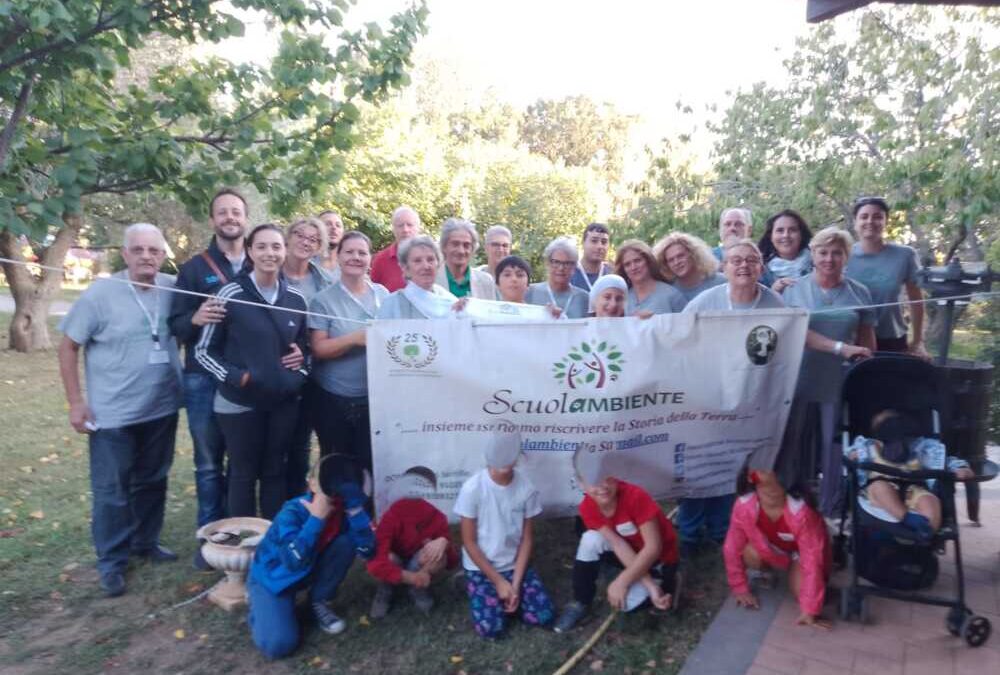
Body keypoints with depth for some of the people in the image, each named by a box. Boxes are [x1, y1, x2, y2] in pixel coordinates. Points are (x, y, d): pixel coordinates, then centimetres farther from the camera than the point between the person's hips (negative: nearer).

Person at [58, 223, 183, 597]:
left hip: (162, 409, 4)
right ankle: (112, 562, 24)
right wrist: (75, 401, -9)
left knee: (152, 482, 18)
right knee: (111, 491, 7)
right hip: (112, 414, -3)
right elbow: (68, 346, -6)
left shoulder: (174, 288, -4)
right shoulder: (100, 294, -11)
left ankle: (146, 541, 37)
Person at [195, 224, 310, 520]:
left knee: (275, 473, 15)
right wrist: (234, 377, -17)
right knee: (243, 474, 10)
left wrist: (301, 373, -1)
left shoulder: (296, 298, 4)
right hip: (240, 402, -3)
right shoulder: (231, 295, -8)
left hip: (284, 401, 4)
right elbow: (204, 350, -3)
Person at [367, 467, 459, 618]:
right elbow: (375, 562, -39)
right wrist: (409, 577, -47)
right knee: (388, 558, -35)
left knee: (439, 554, -30)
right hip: (396, 569, -1)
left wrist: (444, 542, -40)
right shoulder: (392, 516, -30)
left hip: (417, 566, 1)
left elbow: (452, 563, -18)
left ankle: (419, 588, 0)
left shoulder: (437, 518, -23)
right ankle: (385, 589, 0)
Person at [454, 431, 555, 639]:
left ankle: (507, 595, 16)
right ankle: (497, 595, 14)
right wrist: (498, 581, -13)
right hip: (481, 567, -2)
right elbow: (469, 542, -13)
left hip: (515, 565, 3)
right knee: (490, 628, -17)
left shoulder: (526, 488, -11)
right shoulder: (473, 488, -20)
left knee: (544, 616, -10)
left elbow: (527, 539, -4)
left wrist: (516, 583, -11)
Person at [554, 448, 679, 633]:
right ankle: (580, 603, -6)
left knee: (623, 602, -23)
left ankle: (666, 583, 7)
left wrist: (621, 582, -29)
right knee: (591, 539, -25)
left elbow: (654, 547, -29)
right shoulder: (587, 508, -18)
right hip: (631, 552, 4)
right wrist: (649, 585, -27)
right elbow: (618, 544, -21)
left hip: (660, 559, -4)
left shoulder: (635, 496, -32)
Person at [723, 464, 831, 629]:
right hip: (769, 547, 2)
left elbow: (812, 558, -34)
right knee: (749, 554, -28)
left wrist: (810, 610, -33)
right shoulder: (744, 505, -32)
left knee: (801, 590, -23)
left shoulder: (801, 510, -40)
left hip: (801, 550, -2)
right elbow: (733, 548, -20)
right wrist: (740, 589, -14)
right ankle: (766, 570, 7)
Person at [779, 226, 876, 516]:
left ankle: (831, 511, 18)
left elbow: (867, 341, 12)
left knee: (836, 448, 5)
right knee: (792, 446, 4)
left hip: (841, 384, 1)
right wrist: (840, 348, -19)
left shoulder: (859, 293, 8)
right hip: (799, 381, -1)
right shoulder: (794, 289, 2)